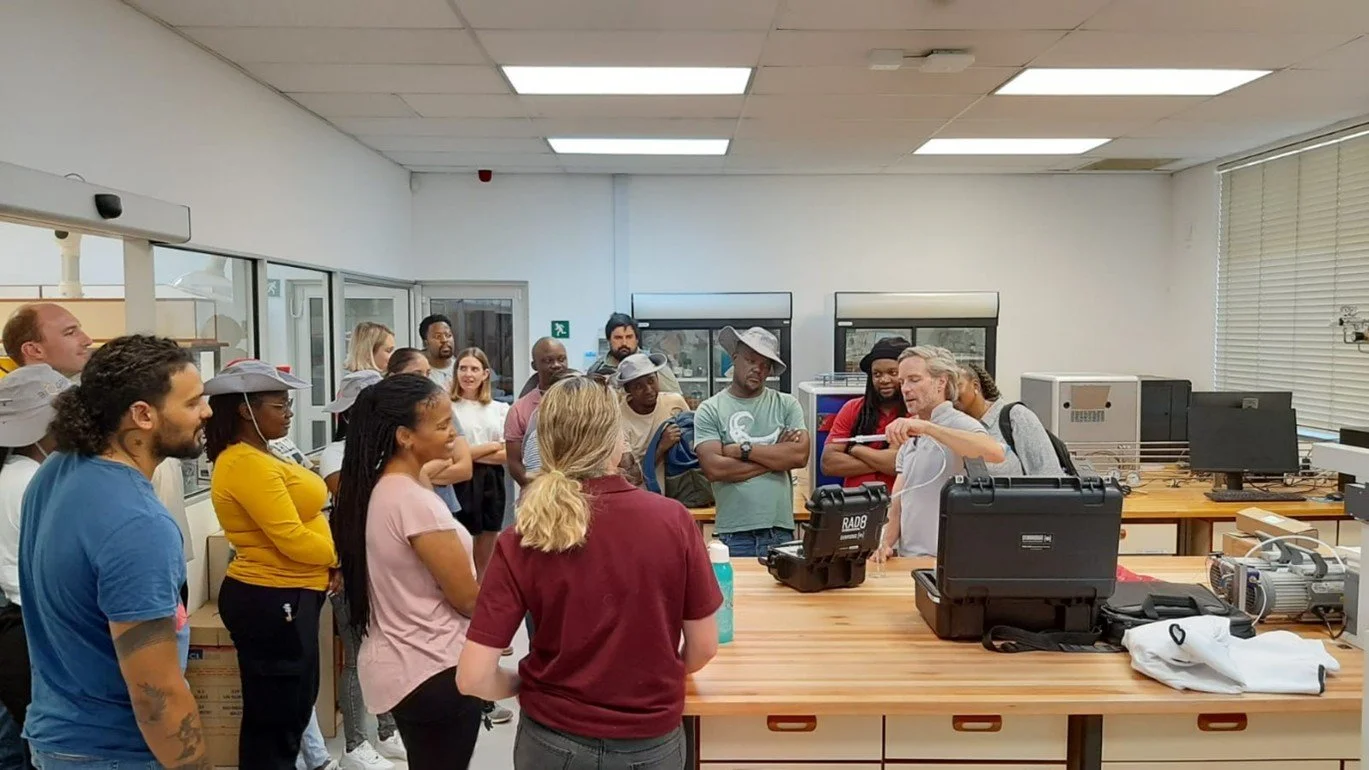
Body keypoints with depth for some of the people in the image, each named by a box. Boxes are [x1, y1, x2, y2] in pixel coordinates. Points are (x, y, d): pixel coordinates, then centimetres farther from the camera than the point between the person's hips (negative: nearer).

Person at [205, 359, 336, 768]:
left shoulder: (255, 457, 12)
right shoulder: (247, 464, -20)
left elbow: (293, 523, 13)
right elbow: (292, 540, -22)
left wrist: (326, 564, -2)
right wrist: (340, 554, -5)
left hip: (280, 598, 10)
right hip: (273, 602, -10)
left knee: (292, 710, 20)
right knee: (274, 719, 1)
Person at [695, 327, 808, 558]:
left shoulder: (787, 404, 8)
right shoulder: (709, 410, 2)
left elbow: (800, 455, -6)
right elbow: (714, 469, -10)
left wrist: (743, 450, -7)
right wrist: (776, 457, -5)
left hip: (780, 531, 2)